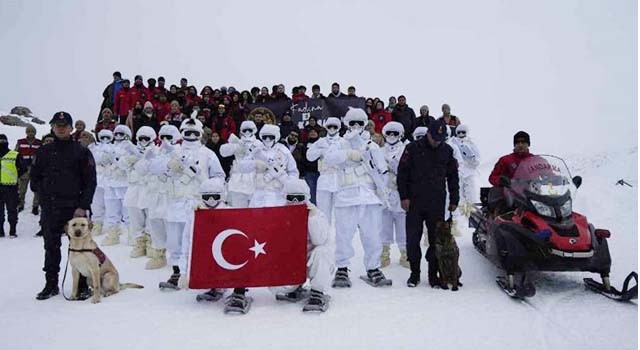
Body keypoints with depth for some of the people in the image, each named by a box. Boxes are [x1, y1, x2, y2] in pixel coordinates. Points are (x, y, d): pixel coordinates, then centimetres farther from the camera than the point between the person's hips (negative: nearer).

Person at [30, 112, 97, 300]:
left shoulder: (82, 152, 0)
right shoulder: (43, 152, 11)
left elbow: (90, 182, -3)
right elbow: (34, 176, 16)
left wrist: (83, 206, -10)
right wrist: (43, 195, 2)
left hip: (74, 208, -3)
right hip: (50, 209, 4)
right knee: (51, 247, 11)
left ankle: (82, 285, 9)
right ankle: (51, 284, 23)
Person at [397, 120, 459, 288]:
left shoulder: (447, 150, 8)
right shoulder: (413, 148, -1)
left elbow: (453, 176, 15)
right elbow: (402, 173, 0)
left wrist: (454, 199, 11)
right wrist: (404, 196, -5)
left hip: (437, 203, 2)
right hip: (415, 202, -2)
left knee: (436, 239, 4)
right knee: (413, 238, 2)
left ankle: (433, 274, 15)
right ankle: (415, 273, 15)